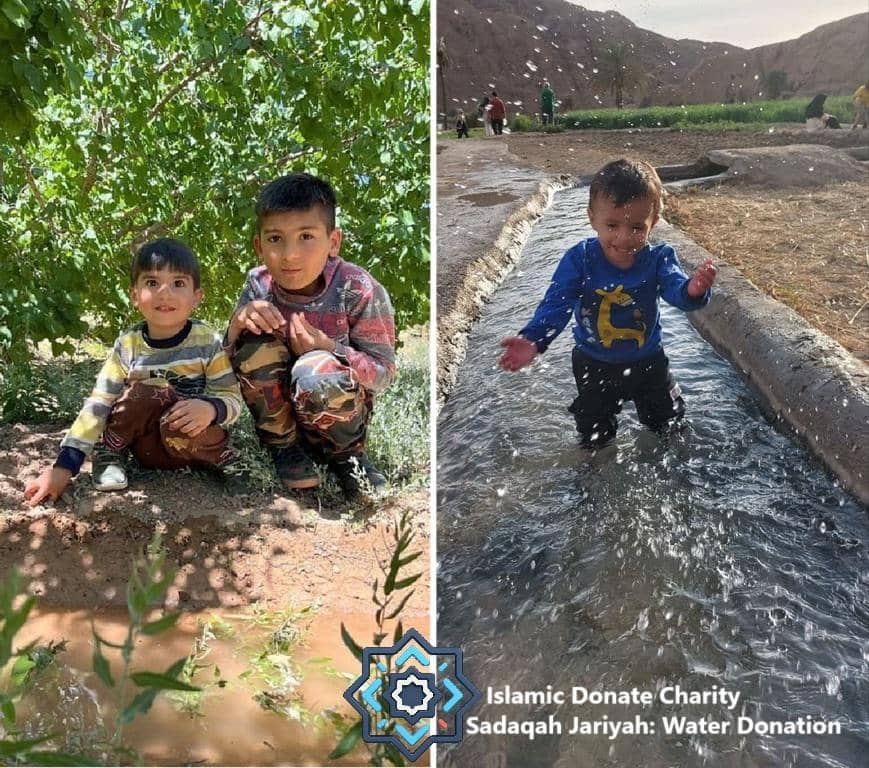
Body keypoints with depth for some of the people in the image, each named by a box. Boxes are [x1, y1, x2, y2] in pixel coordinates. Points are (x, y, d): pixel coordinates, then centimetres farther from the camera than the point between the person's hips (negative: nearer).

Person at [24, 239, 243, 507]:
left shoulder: (208, 342, -13)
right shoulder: (127, 346, -9)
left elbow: (232, 399, -10)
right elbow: (97, 406, -12)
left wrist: (210, 409, -36)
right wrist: (63, 467, -20)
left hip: (193, 441, -3)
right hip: (149, 448, 3)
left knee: (180, 428, -37)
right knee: (143, 392, -27)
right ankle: (107, 454, -3)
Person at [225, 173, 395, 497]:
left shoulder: (359, 291, -21)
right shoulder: (259, 285, -12)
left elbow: (384, 372, -16)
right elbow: (227, 363, -6)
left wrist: (330, 350, -33)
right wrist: (238, 322, -28)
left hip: (337, 408, -3)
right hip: (278, 406, 3)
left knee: (316, 370, -36)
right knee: (254, 344, -25)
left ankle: (345, 452, -4)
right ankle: (283, 445, -5)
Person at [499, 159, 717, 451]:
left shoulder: (658, 258, -20)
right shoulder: (579, 259, -23)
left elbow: (675, 289, -34)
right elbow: (557, 304, -27)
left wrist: (693, 290, -60)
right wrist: (533, 340, -45)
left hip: (648, 361, 1)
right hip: (595, 366, -1)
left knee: (671, 423, 23)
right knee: (594, 435, 19)